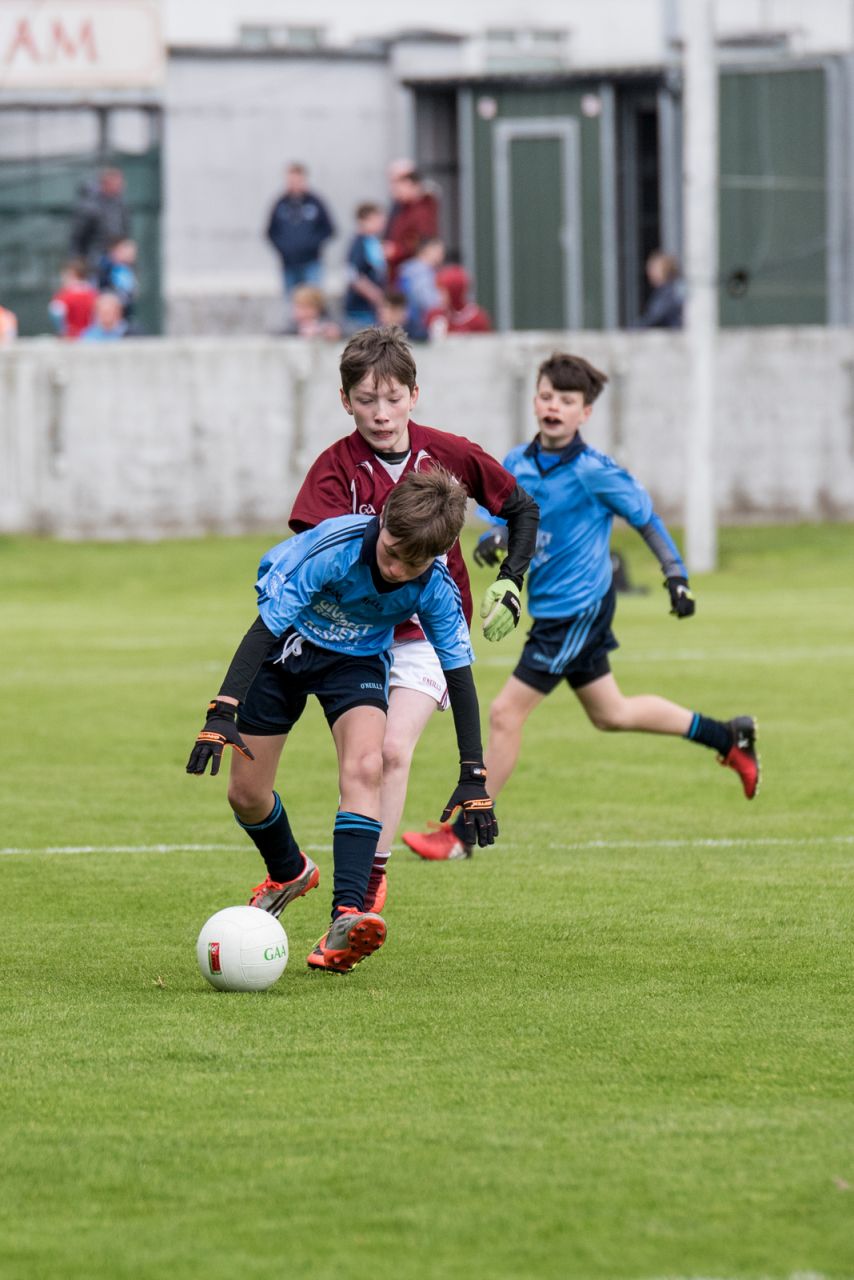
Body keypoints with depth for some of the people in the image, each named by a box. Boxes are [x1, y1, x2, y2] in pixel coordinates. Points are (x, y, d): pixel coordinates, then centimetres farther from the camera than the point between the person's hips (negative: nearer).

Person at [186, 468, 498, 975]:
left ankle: (345, 922, -36)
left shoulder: (435, 589, -25)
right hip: (287, 645, -1)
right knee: (246, 794, 3)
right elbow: (266, 627, -34)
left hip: (358, 658, 1)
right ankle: (289, 872, 38)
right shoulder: (332, 547, -36)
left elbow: (459, 675, -15)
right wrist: (222, 713, -43)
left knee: (365, 769, -27)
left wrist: (473, 778, -16)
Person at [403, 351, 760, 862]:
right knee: (611, 713, 21)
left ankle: (460, 835, -1)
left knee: (506, 713, -8)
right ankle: (730, 737, 37)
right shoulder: (517, 463, 2)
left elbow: (645, 514, -7)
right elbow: (505, 522, 9)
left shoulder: (593, 471, -17)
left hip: (578, 610, -8)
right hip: (552, 609, 8)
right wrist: (495, 541, -14)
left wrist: (676, 574, -6)